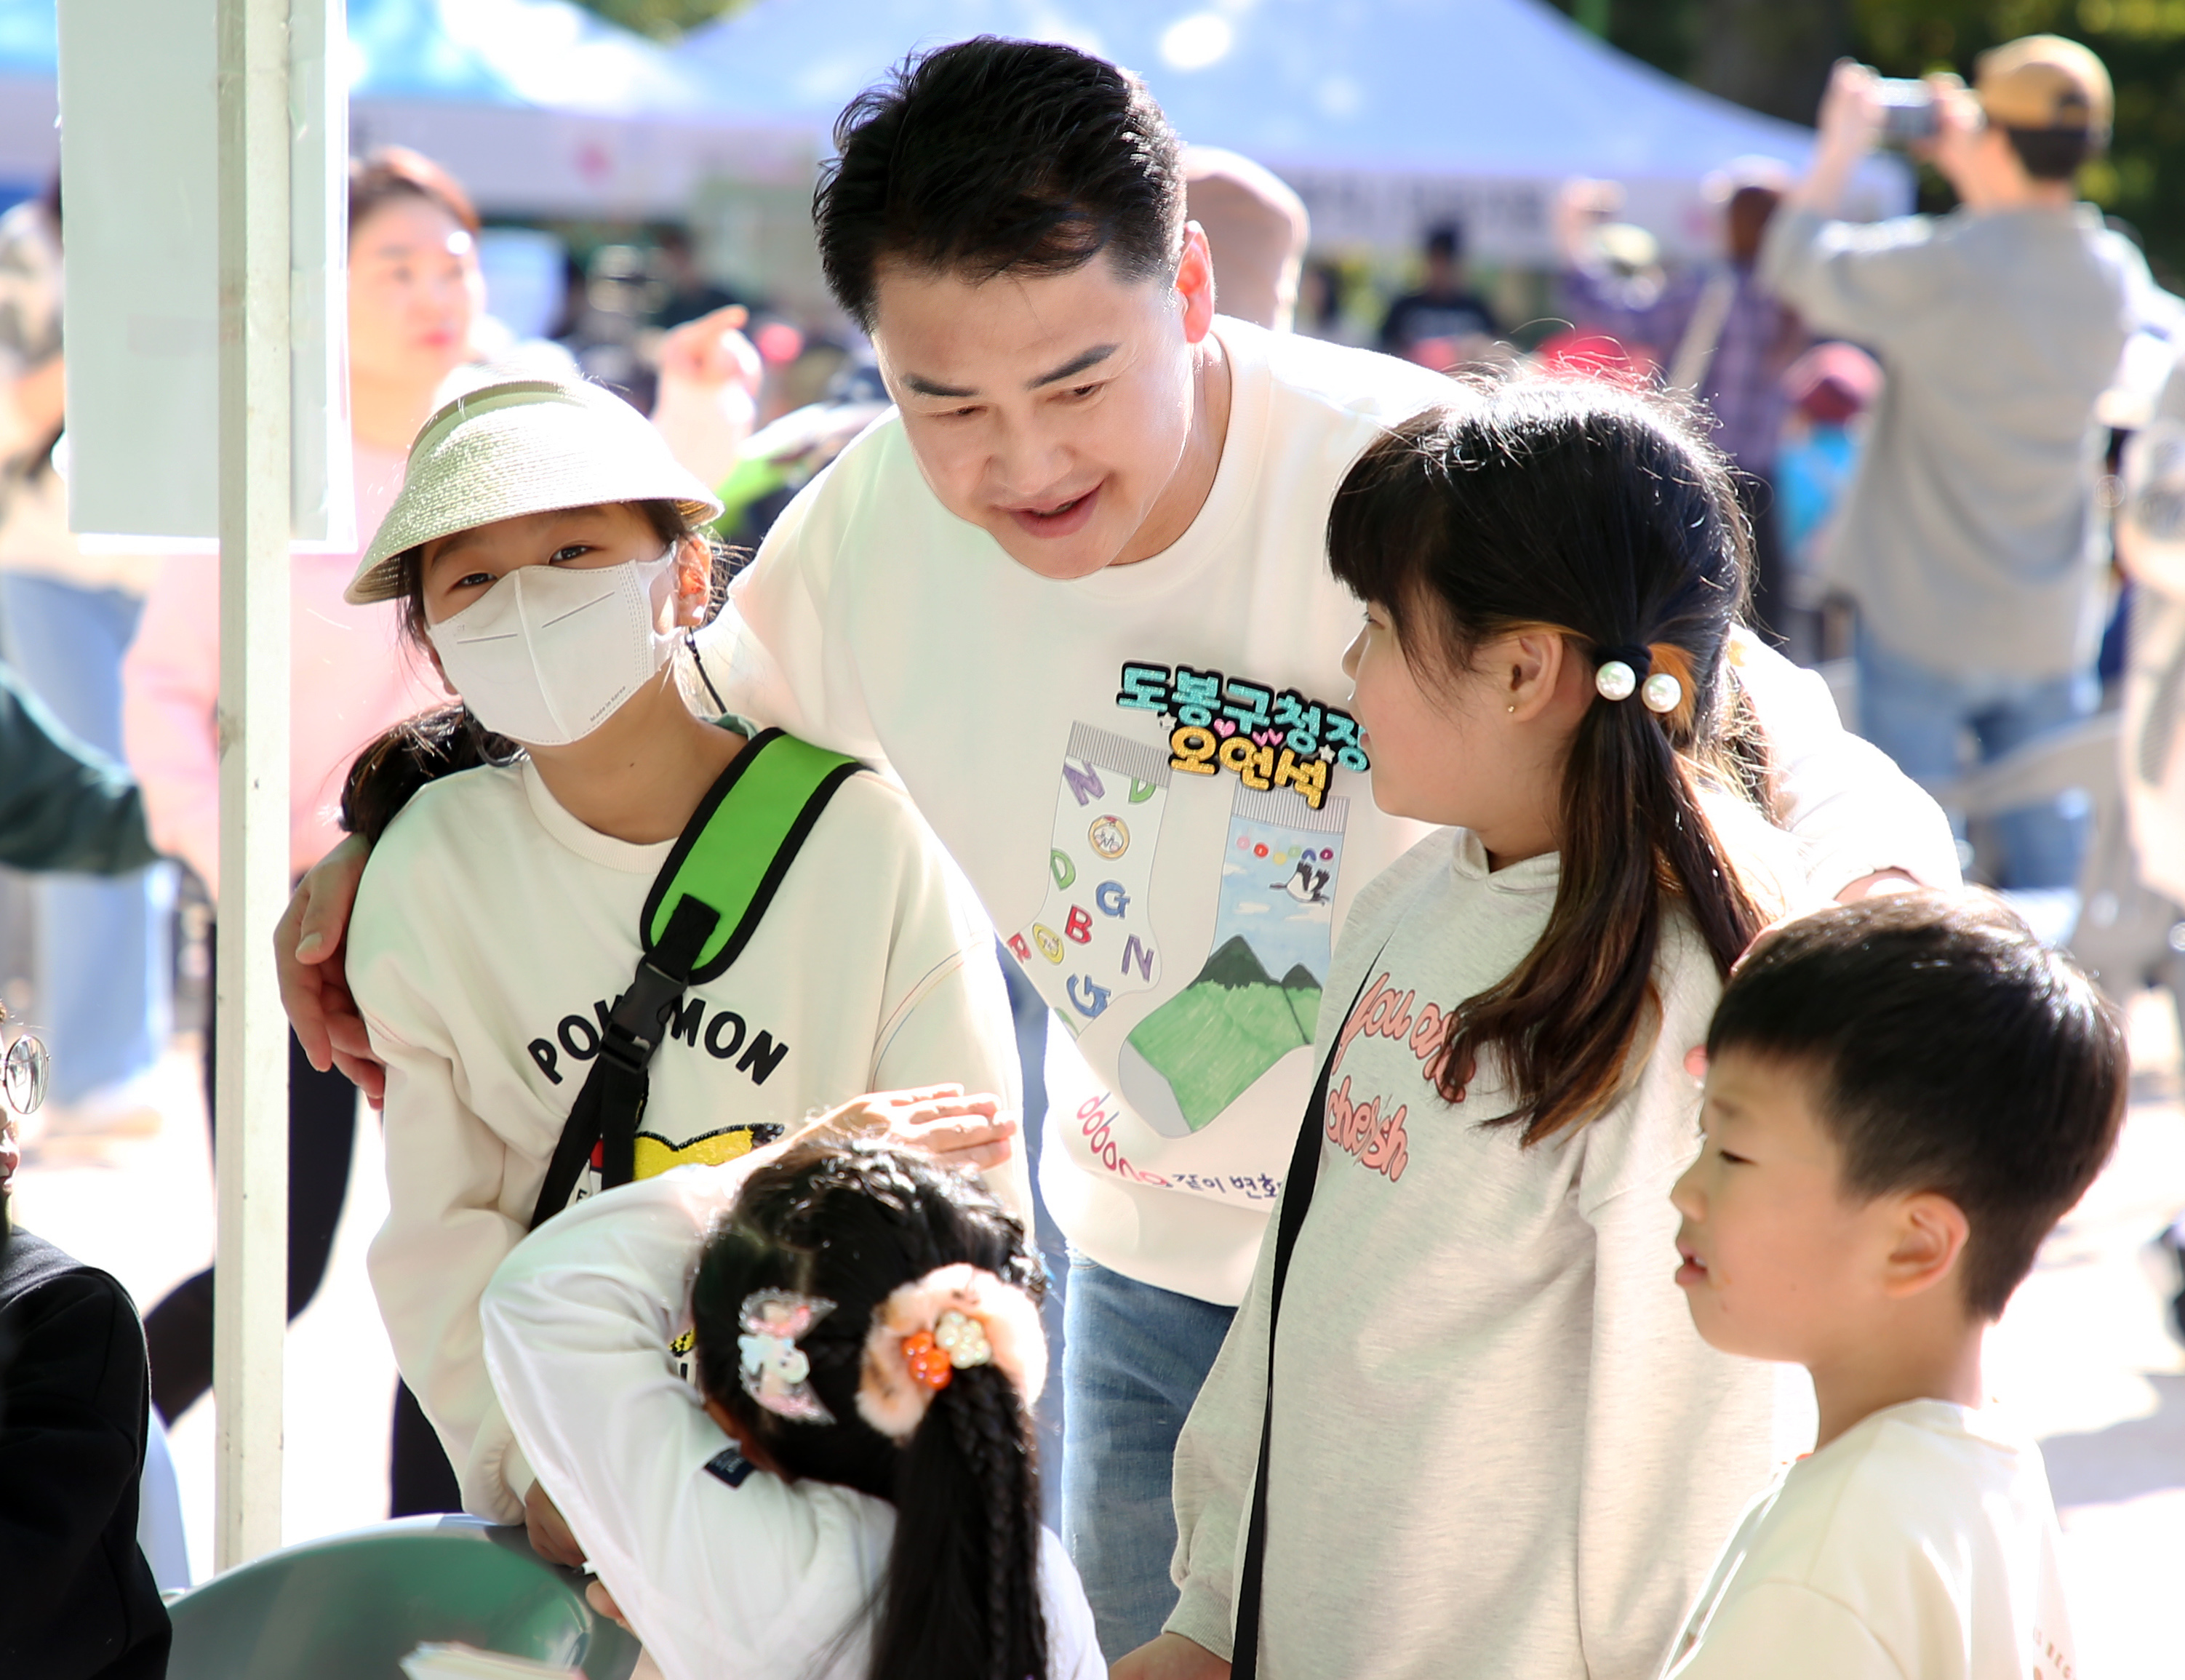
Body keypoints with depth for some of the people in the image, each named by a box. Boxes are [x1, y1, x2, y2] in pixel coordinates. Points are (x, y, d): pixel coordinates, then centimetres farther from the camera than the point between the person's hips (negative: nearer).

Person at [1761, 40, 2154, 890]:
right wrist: (1970, 173, 20)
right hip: (2052, 627, 5)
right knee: (2051, 854, 13)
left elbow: (1796, 264, -4)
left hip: (1924, 619, -4)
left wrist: (1840, 148, 8)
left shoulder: (1936, 268, -20)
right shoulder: (2116, 274, -4)